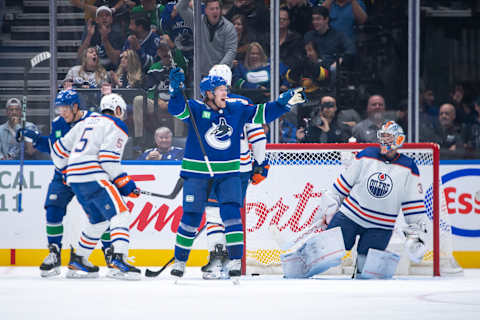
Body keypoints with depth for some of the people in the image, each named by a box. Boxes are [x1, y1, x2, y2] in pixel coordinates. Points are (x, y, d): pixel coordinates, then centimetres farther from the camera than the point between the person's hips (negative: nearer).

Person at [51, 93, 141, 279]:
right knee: (120, 214, -12)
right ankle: (118, 261, -30)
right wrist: (125, 183, -7)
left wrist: (66, 172, 39)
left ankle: (77, 261, 28)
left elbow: (60, 148, 25)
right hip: (93, 177, -8)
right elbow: (108, 159, -13)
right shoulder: (116, 126, 0)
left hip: (75, 179, 8)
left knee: (99, 219, 23)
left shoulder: (86, 122, 23)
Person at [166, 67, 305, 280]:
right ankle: (180, 260, 15)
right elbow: (177, 109, -22)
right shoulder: (196, 110, -6)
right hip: (197, 173, -2)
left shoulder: (237, 110, 6)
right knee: (192, 217, -1)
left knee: (231, 212, -12)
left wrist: (285, 103, 4)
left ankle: (235, 260, -7)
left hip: (228, 174, 3)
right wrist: (176, 91, -40)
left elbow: (261, 114, 12)